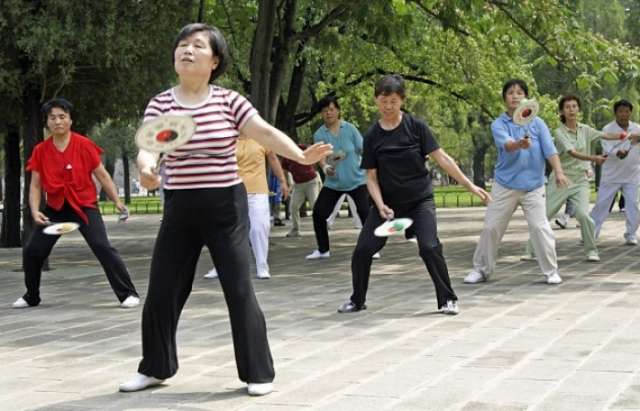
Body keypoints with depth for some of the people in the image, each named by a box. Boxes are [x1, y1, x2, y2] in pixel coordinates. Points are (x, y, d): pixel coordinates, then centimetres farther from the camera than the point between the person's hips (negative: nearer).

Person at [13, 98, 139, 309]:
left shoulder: (84, 145, -9)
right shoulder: (40, 150, -1)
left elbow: (102, 175, -2)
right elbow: (35, 185, 2)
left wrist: (117, 201, -6)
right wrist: (35, 211, -13)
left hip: (84, 205, -4)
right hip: (55, 208, 4)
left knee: (103, 247, -18)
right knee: (32, 251, 4)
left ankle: (128, 294, -11)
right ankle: (31, 297, 27)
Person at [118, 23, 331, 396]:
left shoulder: (229, 100, -3)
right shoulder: (160, 104, 0)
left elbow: (265, 132, -11)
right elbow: (146, 147, -12)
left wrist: (301, 156, -28)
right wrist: (146, 166, -36)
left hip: (226, 206, -2)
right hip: (180, 209, 3)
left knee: (240, 291, -3)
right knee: (161, 292, 7)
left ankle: (258, 373, 10)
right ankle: (155, 367, 27)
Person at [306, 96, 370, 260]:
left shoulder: (350, 129, -4)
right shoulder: (319, 134, -2)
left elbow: (363, 150, 1)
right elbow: (320, 156, -9)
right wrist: (325, 167, -30)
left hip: (357, 180, -2)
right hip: (332, 183, 2)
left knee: (365, 213, -12)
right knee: (318, 213, -4)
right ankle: (323, 250, 12)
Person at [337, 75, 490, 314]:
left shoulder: (415, 126, -8)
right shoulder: (372, 136, -3)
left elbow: (441, 157, -7)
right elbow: (371, 177, -1)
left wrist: (469, 185, -11)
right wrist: (380, 205, -16)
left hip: (420, 199, -2)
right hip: (387, 201, 2)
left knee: (429, 247, -20)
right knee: (363, 249, -3)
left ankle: (447, 299, -2)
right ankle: (357, 300, 18)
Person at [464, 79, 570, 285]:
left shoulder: (537, 123, 1)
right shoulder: (498, 124, -3)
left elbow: (549, 149, -5)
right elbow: (506, 144, -23)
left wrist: (558, 171, -20)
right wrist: (519, 144, -45)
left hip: (533, 185, 0)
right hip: (505, 185, 0)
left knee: (540, 227, -9)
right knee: (491, 227, 5)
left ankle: (551, 271, 4)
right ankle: (481, 269, 20)